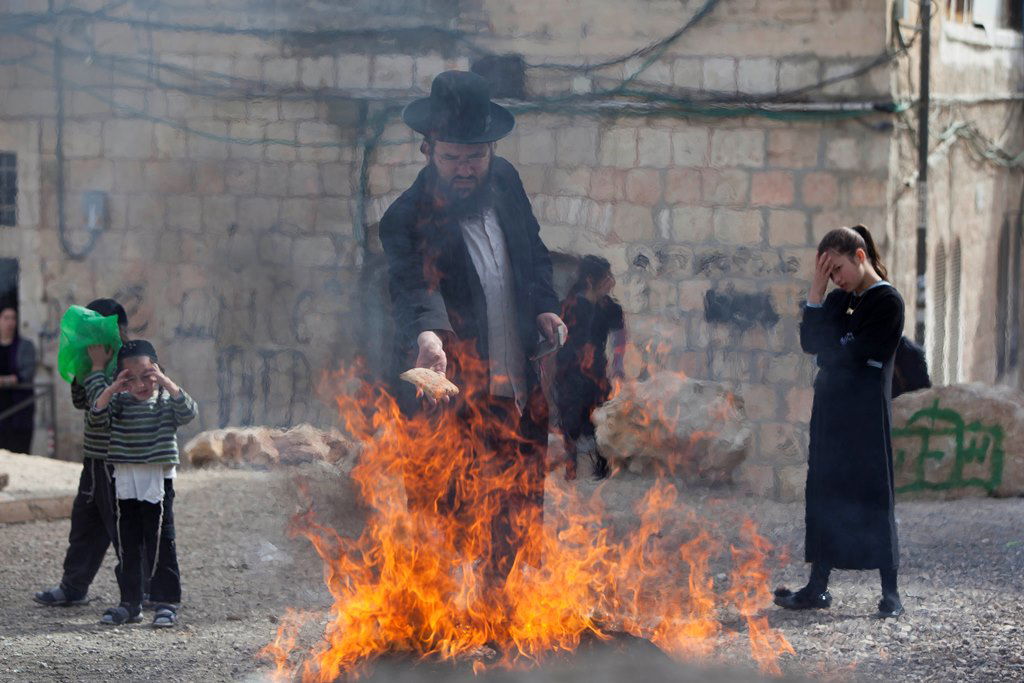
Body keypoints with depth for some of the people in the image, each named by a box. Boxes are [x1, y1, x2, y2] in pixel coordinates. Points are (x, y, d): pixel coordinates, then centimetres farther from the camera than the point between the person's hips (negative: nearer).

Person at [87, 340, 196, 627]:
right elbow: (96, 419, -10)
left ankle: (167, 603, 4)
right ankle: (130, 603, 17)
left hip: (157, 484, -3)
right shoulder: (120, 402, 3)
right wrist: (110, 390, -21)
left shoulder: (166, 401, -3)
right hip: (124, 484, 3)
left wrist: (167, 383, -27)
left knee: (160, 544, -2)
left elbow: (188, 413, -21)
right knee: (126, 546, 8)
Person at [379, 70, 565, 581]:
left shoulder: (504, 183, 5)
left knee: (524, 511, 15)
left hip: (520, 388, 7)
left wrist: (544, 306, 5)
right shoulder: (408, 219, -14)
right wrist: (426, 334, -51)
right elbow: (414, 288, -31)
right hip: (455, 398, -6)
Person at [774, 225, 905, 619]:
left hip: (866, 414, -7)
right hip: (831, 410, 8)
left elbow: (853, 355, -17)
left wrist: (830, 354, 0)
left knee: (874, 499, -4)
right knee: (823, 494, 8)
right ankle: (818, 587, 14)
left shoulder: (887, 302, -9)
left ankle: (890, 594, 1)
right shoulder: (840, 299, 14)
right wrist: (816, 293, -4)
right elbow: (810, 343, 3)